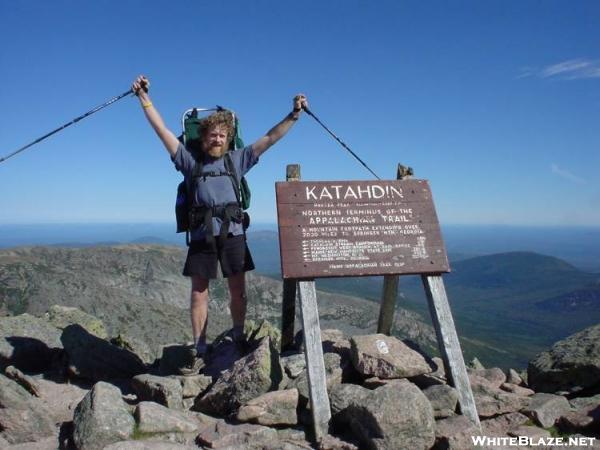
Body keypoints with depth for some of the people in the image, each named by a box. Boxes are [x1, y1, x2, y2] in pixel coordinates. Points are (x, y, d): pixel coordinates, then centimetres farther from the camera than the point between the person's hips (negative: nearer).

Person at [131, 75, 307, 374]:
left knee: (238, 291, 7)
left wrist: (294, 115, 8)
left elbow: (270, 138, 12)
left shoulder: (237, 160, 14)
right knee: (198, 293, 2)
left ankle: (238, 340, 24)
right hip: (201, 235, -1)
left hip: (232, 234, 1)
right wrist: (144, 97, 6)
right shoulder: (190, 160, 11)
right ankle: (199, 352, 11)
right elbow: (162, 130, 9)